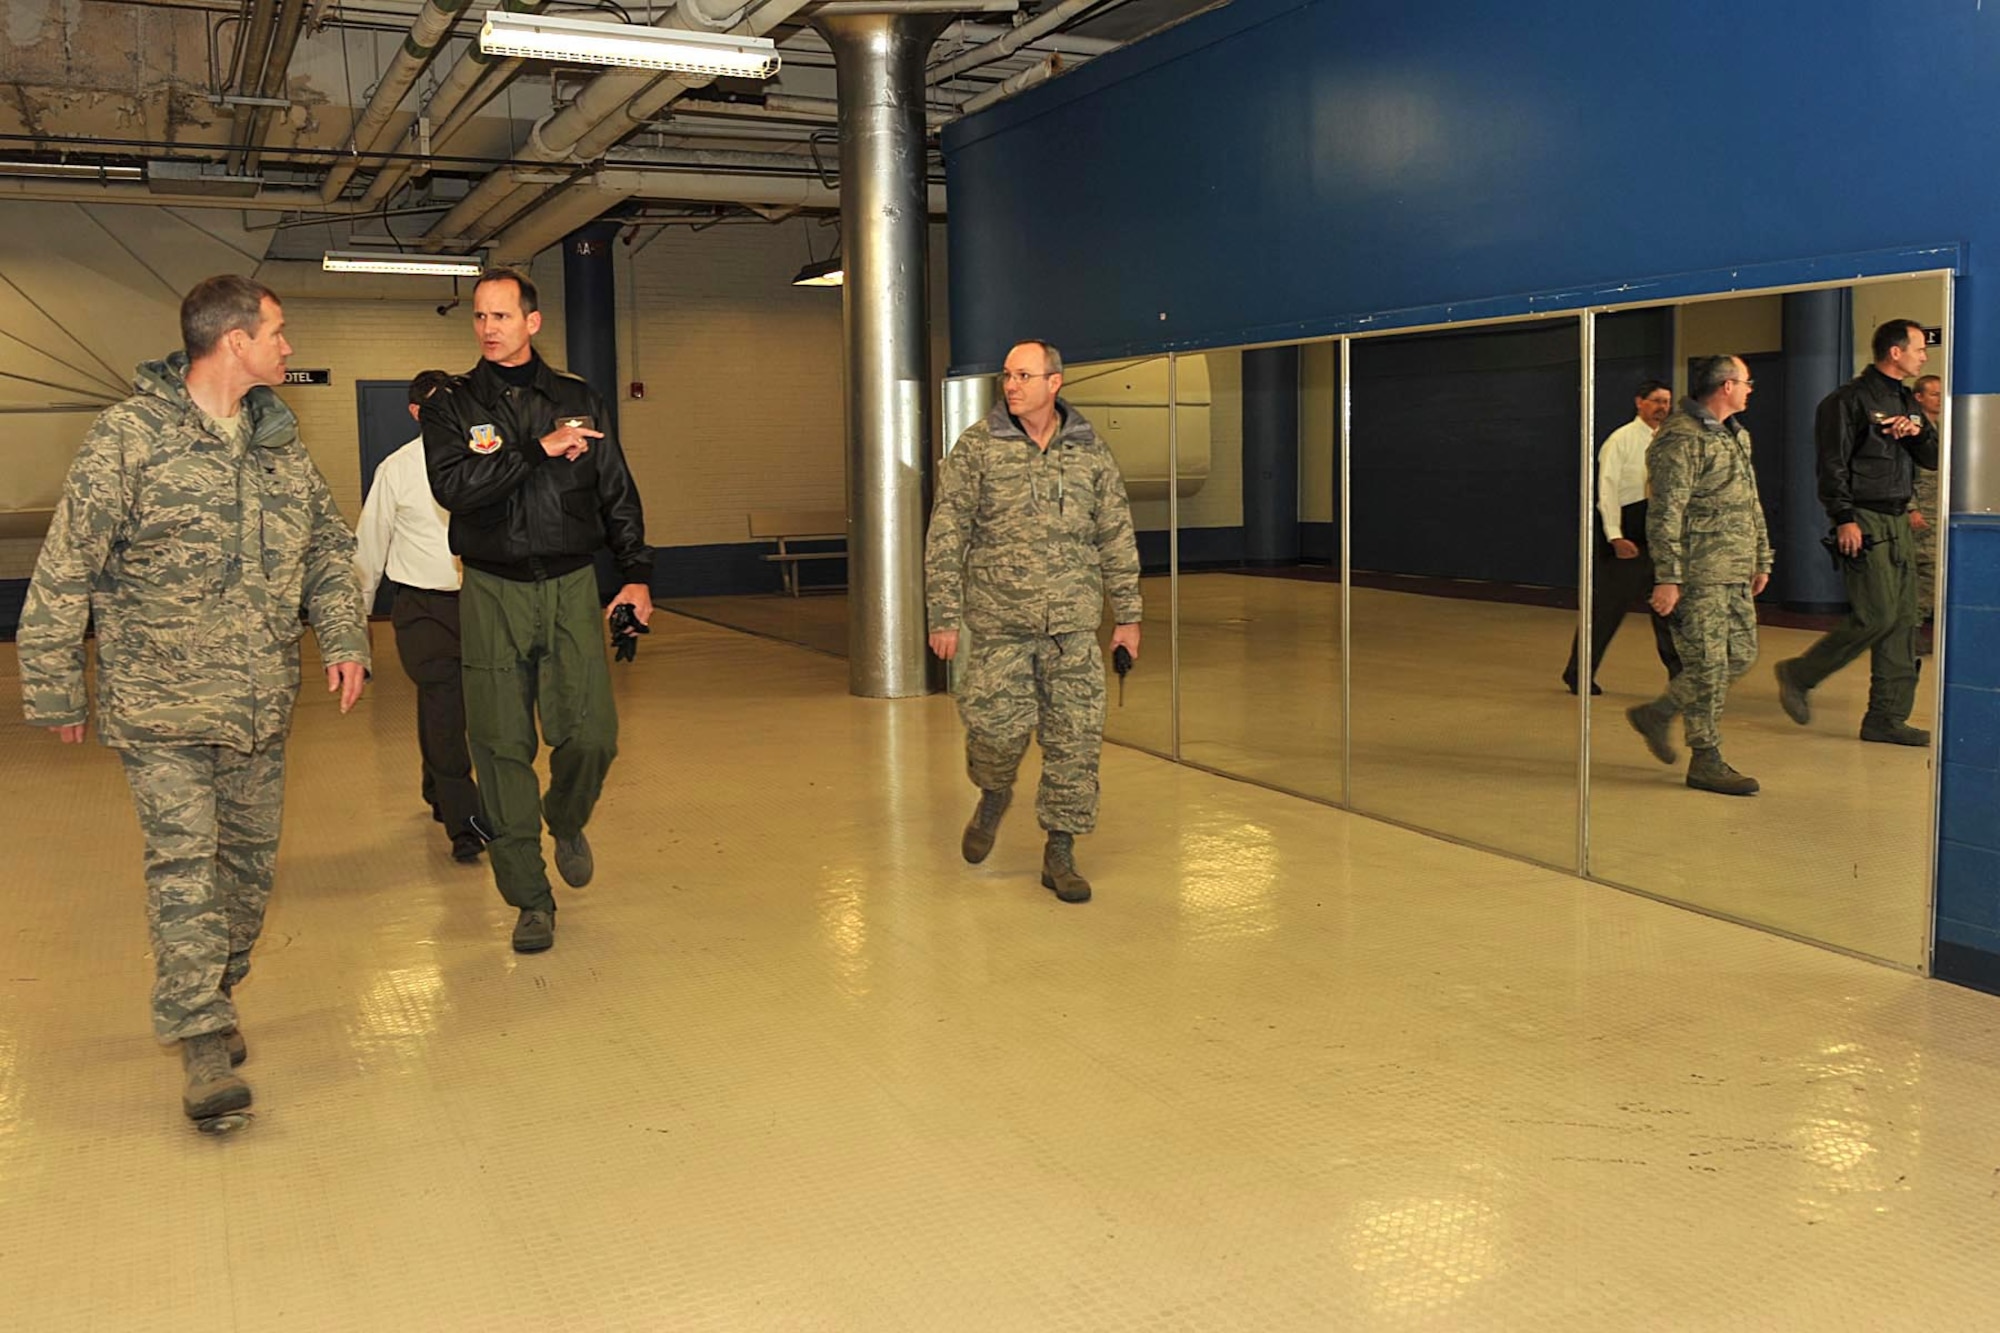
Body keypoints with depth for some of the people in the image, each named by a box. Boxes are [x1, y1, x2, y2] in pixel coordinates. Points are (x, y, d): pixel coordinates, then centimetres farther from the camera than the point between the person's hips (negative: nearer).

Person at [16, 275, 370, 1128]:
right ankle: (203, 1044, -3)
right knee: (183, 861, -8)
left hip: (262, 705, 6)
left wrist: (344, 637, 0)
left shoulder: (279, 438, 8)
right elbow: (63, 572, -7)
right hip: (161, 706, -5)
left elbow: (327, 544, 15)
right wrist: (54, 692, -5)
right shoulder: (128, 435, -10)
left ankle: (213, 1000, 32)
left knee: (249, 856, 12)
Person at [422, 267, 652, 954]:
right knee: (503, 747, -1)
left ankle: (566, 824, 28)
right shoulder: (452, 405, 5)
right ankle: (530, 897, 10)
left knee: (591, 735, -6)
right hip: (492, 592, -1)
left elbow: (617, 493, 13)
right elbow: (453, 485, -13)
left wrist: (637, 574, 6)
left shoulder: (578, 400, 10)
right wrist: (540, 450, -16)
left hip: (572, 587, 1)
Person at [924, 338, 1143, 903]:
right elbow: (945, 534, -2)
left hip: (1073, 623, 2)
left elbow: (1116, 538, 10)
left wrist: (1127, 616, 9)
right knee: (999, 723, -8)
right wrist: (944, 615, -6)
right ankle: (994, 795, 27)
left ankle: (1060, 855, 15)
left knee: (1074, 737, 1)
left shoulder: (1090, 451, 6)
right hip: (998, 620, -2)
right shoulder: (977, 447, -1)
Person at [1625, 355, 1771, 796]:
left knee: (1740, 655, 12)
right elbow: (1665, 515, -18)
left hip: (1734, 573, 9)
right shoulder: (1680, 441, -13)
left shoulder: (1737, 435, 18)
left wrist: (1762, 559, 23)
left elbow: (1751, 504, 25)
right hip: (1698, 574, -9)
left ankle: (1655, 713, 24)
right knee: (1707, 665, -5)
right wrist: (1667, 578, -21)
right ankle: (1706, 761, 5)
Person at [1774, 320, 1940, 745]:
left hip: (1899, 520, 9)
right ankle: (1798, 675, 5)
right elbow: (1832, 465, -13)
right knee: (1876, 616, -13)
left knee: (1903, 619, 4)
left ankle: (1887, 718, 8)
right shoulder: (1850, 399, -7)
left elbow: (1933, 459, 18)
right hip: (1864, 522, -9)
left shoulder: (1907, 402, 19)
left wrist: (1918, 432, -3)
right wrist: (1844, 518, -19)